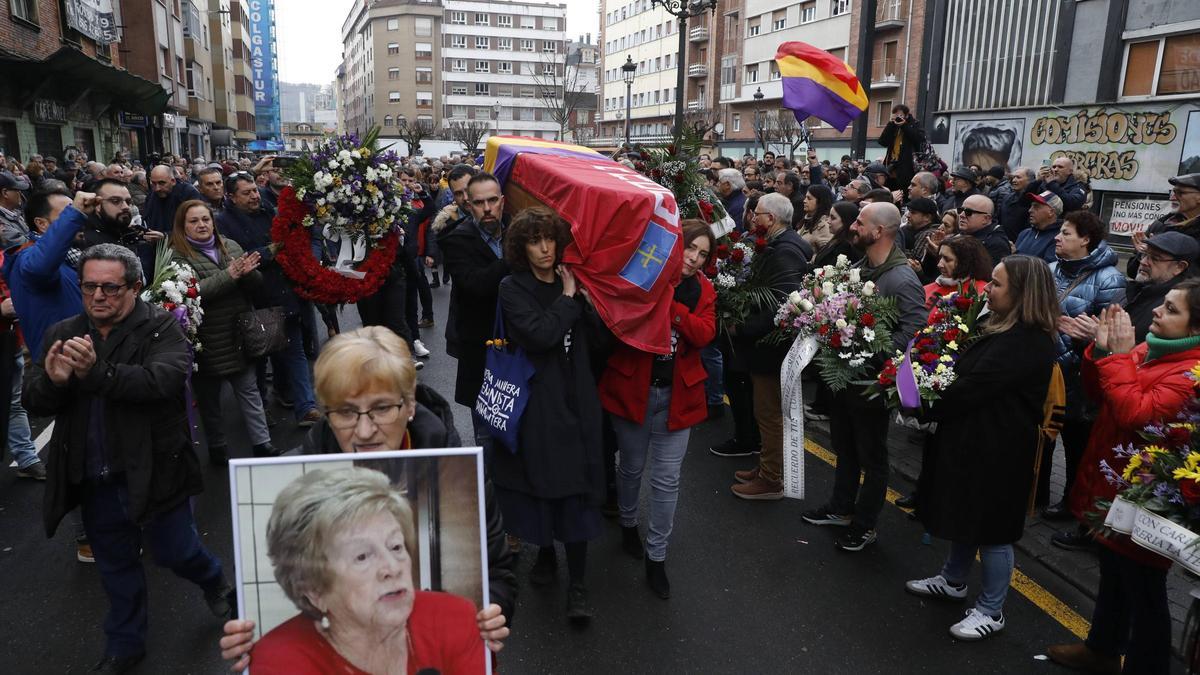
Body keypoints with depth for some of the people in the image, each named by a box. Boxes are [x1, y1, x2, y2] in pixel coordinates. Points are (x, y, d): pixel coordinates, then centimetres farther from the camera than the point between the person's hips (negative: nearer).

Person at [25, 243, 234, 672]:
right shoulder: (62, 335, 4)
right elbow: (34, 403, -2)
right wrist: (52, 381, -25)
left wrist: (96, 372, -40)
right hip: (94, 479, 4)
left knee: (174, 552, 10)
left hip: (152, 472, -4)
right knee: (116, 565, 19)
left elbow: (166, 378, -28)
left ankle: (216, 584, 43)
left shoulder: (161, 328, -10)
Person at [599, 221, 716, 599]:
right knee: (632, 466, 15)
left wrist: (670, 306, -24)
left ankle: (656, 557, 18)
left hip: (677, 394, 2)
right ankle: (628, 523, 44)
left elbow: (705, 334, -13)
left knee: (667, 480, 4)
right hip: (632, 388, -2)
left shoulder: (702, 291, 3)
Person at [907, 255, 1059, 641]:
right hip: (974, 438, 10)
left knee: (990, 526, 3)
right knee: (965, 512, 23)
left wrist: (929, 408, -12)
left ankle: (991, 612, 19)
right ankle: (953, 580, 42)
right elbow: (968, 374, 12)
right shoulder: (1003, 328, 8)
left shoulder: (1027, 342, -24)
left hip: (997, 449, -10)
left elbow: (972, 388, -25)